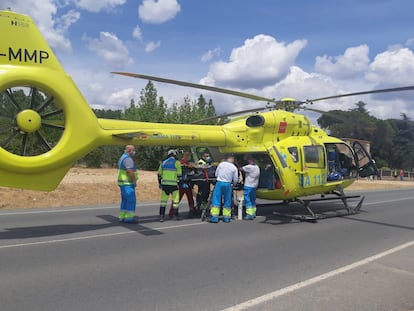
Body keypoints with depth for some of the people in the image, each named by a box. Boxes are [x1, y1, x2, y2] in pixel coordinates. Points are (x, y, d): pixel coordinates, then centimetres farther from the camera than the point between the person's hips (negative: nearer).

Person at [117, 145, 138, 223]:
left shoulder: (122, 158, 17)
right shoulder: (128, 159, -16)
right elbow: (130, 172, -25)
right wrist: (134, 181, -15)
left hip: (123, 183, 10)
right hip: (128, 184, -10)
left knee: (125, 200, 12)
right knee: (131, 200, -7)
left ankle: (122, 217, 14)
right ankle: (129, 217, -6)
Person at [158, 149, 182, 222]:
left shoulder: (163, 163, 11)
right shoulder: (176, 163, -3)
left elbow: (159, 175, 15)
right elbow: (179, 175, -4)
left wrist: (160, 183, 24)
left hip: (164, 184, 4)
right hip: (173, 184, -4)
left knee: (163, 200, 9)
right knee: (175, 201, 8)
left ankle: (161, 216, 5)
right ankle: (176, 215, 15)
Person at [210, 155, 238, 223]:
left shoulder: (221, 164, 1)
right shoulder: (234, 168, 1)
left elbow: (216, 174, 9)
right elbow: (235, 180, 5)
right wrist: (233, 184, 26)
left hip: (219, 183, -1)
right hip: (228, 184, 1)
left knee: (216, 200, 1)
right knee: (227, 201, 12)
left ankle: (214, 217, -3)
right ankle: (226, 217, 16)